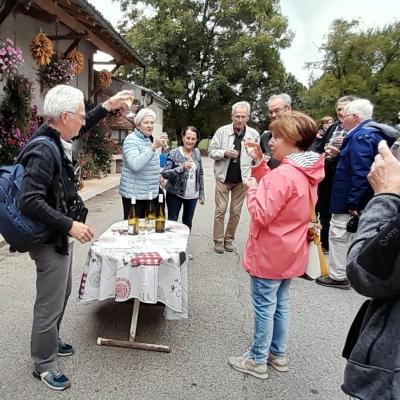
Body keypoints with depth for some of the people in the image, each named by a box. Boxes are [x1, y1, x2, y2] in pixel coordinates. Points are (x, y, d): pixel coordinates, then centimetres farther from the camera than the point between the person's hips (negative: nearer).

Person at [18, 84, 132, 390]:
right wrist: (69, 225, -30)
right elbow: (30, 202, -31)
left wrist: (107, 107, 16)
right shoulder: (43, 151, -26)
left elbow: (82, 127, 22)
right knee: (50, 304, 7)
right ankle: (43, 365, 28)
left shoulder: (56, 138, 2)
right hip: (51, 241, -9)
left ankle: (51, 342, 45)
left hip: (61, 236, 10)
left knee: (61, 294, 24)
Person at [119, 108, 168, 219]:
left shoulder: (149, 139, 13)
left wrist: (158, 176, 12)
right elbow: (135, 165, -30)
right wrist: (153, 147, -34)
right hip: (134, 193, -8)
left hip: (149, 192, 8)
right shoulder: (131, 140, -13)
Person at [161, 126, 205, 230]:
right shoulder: (174, 154, -11)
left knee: (188, 222, 15)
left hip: (193, 195, 4)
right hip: (175, 194, -4)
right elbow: (164, 174, -17)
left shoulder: (197, 152, 2)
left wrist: (201, 194, 9)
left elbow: (200, 174, 9)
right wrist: (181, 168, -31)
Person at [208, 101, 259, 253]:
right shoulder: (222, 131, -5)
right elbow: (211, 151, -1)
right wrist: (224, 153, -20)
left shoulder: (254, 134, -1)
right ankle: (218, 240, 16)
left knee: (236, 211, 9)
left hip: (242, 179, 1)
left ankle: (229, 239, 25)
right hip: (223, 177, -1)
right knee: (220, 210, 4)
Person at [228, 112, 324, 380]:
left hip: (270, 253, -9)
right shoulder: (307, 173, 5)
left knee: (264, 307, 6)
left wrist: (251, 188, -11)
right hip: (290, 252, 9)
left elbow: (262, 214, -26)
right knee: (281, 303, 21)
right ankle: (278, 354, 36)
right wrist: (259, 164, 4)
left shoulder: (283, 174, -25)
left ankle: (257, 360, 22)